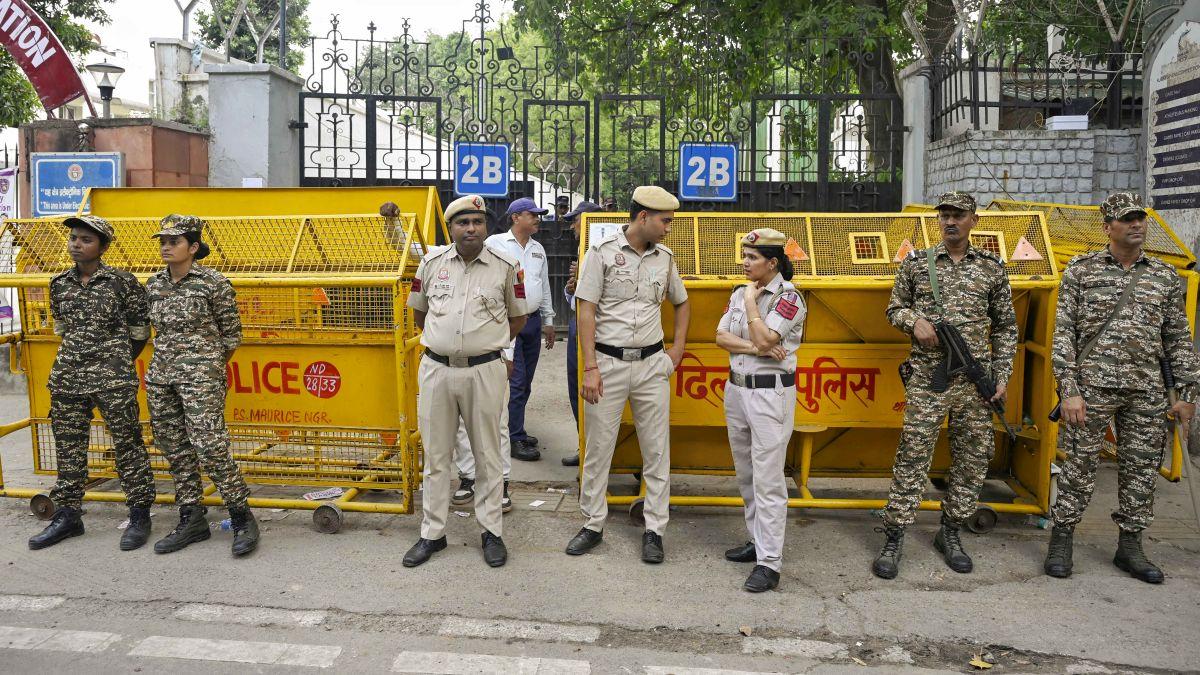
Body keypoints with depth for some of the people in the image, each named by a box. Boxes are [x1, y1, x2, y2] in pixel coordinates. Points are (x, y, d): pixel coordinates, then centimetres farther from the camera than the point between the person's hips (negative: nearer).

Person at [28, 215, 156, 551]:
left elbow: (141, 325, 3)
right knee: (68, 447, 11)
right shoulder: (60, 284, 9)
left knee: (127, 445, 1)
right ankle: (67, 515, 22)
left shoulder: (122, 282, -5)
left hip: (114, 379, -5)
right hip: (67, 377, 5)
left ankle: (139, 515, 10)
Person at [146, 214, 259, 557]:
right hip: (160, 376, 7)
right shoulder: (154, 284, 10)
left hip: (201, 376, -7)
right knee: (175, 449, 9)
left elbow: (232, 334, 0)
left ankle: (242, 518, -1)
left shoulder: (213, 282, -7)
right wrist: (169, 361, 15)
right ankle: (191, 520, 19)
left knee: (210, 446, -12)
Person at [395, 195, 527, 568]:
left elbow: (518, 317, 11)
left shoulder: (506, 266, -1)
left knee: (487, 455, 8)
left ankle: (491, 532, 21)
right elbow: (419, 310, 19)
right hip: (436, 369, 2)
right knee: (435, 455, 10)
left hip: (485, 372, -2)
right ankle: (432, 533, 22)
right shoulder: (432, 262, 4)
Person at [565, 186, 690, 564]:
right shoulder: (602, 252, -5)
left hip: (652, 365, 4)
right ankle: (593, 525, 20)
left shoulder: (665, 258, 7)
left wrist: (678, 348, 12)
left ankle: (654, 531, 16)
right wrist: (590, 368, -13)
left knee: (656, 450, 5)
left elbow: (681, 303, 24)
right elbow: (586, 312, -8)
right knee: (597, 448, 5)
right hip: (608, 362, -3)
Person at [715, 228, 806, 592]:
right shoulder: (740, 293, 10)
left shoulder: (788, 297, -10)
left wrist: (751, 302, -9)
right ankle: (757, 542, 28)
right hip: (736, 388, 7)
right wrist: (755, 348, -14)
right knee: (746, 476, 15)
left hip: (771, 393, -7)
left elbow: (764, 339, -22)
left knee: (767, 480, -7)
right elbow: (721, 336, 1)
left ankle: (769, 564, -2)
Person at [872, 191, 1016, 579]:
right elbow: (895, 309, 13)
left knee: (972, 459, 8)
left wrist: (1002, 375, 4)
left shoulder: (992, 269, 7)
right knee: (912, 457, -4)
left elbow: (1005, 327, 12)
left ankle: (950, 533, 25)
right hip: (927, 379, -2)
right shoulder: (916, 264, 5)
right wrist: (915, 321, -9)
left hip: (976, 382, 2)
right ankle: (893, 541, 3)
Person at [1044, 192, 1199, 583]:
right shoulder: (1081, 270, 1)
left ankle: (1130, 547, 21)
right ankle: (1061, 541, 13)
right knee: (1080, 464, 1)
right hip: (1093, 385, -3)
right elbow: (1063, 333, -3)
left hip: (1147, 392, 3)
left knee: (1141, 470, 8)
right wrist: (1068, 390, -11)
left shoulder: (1165, 277, 10)